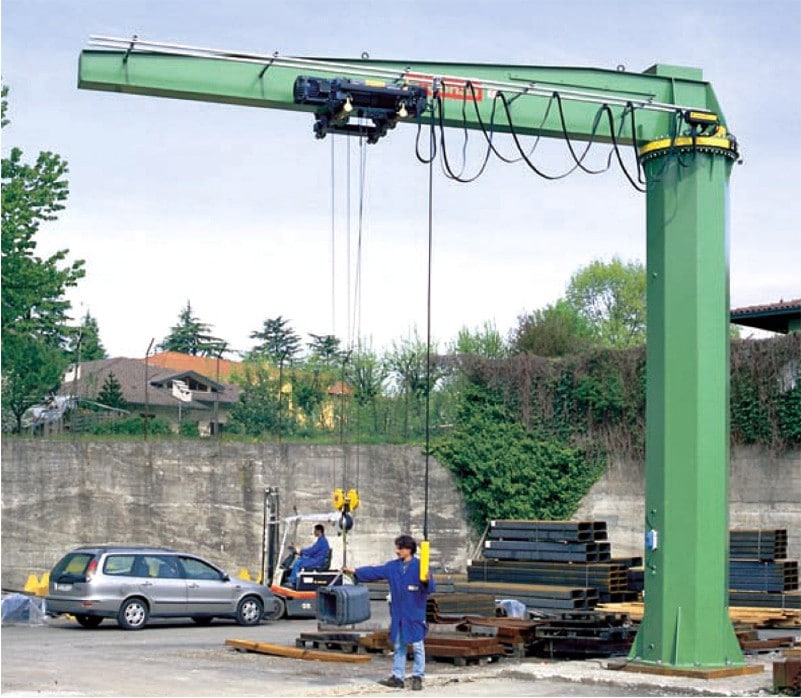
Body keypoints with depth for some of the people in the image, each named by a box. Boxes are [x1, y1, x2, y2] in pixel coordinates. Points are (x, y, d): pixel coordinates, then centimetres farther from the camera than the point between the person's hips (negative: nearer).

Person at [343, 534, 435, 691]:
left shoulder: (419, 566, -11)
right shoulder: (393, 566, 7)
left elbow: (431, 587, -18)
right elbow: (374, 572, 10)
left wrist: (427, 581, -39)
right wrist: (355, 572, 6)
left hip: (415, 615, -6)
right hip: (397, 614, 6)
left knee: (417, 646, 0)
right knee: (399, 647, 12)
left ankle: (417, 678, 7)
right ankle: (397, 677, 18)